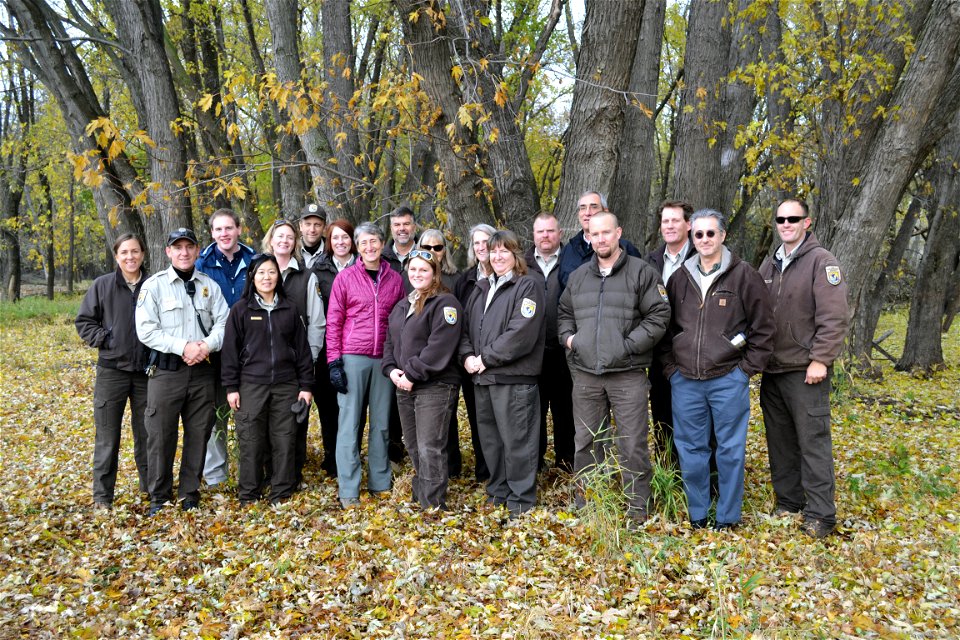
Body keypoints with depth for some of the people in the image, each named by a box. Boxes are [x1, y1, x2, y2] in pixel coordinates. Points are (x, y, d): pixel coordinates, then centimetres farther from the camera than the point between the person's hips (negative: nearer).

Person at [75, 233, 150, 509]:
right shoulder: (102, 285, -1)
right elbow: (83, 321, 5)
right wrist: (103, 339, -8)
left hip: (146, 371, 1)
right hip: (112, 370, -1)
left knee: (147, 433, 12)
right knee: (107, 435, 5)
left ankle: (150, 487, 26)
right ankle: (102, 495, 15)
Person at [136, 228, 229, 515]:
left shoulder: (210, 285, 9)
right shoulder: (154, 285, -1)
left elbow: (223, 322, 3)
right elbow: (146, 330, -8)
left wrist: (208, 345, -16)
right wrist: (183, 347, -17)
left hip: (202, 371, 3)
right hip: (166, 371, -3)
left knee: (199, 434, 8)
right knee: (161, 434, 2)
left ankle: (190, 493, 22)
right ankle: (159, 496, 16)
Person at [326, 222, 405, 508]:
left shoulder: (395, 279, 8)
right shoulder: (345, 277, 0)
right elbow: (333, 322, -1)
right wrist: (334, 361, -7)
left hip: (383, 360, 3)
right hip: (352, 358, -3)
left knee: (381, 423, 9)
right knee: (349, 423, 0)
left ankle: (380, 482, 19)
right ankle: (348, 490, 6)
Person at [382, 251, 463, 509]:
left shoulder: (444, 303, -8)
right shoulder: (401, 306, 18)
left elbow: (439, 346, -18)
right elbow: (390, 342, 19)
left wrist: (412, 373, -17)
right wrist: (391, 369, 0)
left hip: (434, 386, -8)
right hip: (404, 388, 8)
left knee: (429, 449, -9)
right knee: (413, 447, 15)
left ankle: (434, 506, -2)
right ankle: (419, 496, 28)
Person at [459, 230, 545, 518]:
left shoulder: (527, 287, -5)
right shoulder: (481, 289, 19)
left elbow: (521, 333, -16)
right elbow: (465, 327, 17)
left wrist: (486, 359, -14)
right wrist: (468, 356, -3)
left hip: (513, 378, -7)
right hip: (481, 378, 7)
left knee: (516, 440, -3)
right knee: (489, 439, 14)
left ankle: (520, 501, 8)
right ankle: (498, 493, 27)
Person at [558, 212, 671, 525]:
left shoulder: (642, 273, -1)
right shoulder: (578, 277, 14)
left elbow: (659, 315, -6)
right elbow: (564, 313, 25)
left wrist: (629, 344, -13)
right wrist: (568, 337, 6)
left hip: (627, 374, -4)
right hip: (585, 373, 5)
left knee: (632, 445, -1)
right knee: (586, 443, 12)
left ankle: (638, 509, 12)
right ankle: (586, 506, 24)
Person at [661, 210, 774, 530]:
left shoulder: (744, 275, -2)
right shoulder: (680, 278, 10)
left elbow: (763, 326, -1)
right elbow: (667, 327, 17)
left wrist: (748, 368, -5)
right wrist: (670, 367, 8)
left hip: (728, 380, -3)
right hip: (685, 381, 4)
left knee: (730, 450, 4)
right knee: (691, 450, 10)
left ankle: (727, 518, 17)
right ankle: (697, 515, 23)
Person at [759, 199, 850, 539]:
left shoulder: (821, 261, -6)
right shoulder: (769, 265, 14)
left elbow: (834, 316, -13)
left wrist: (820, 359, -17)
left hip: (806, 371, -7)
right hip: (772, 371, 7)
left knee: (813, 442, -3)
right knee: (780, 441, 13)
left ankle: (820, 516, 5)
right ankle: (788, 504, 25)